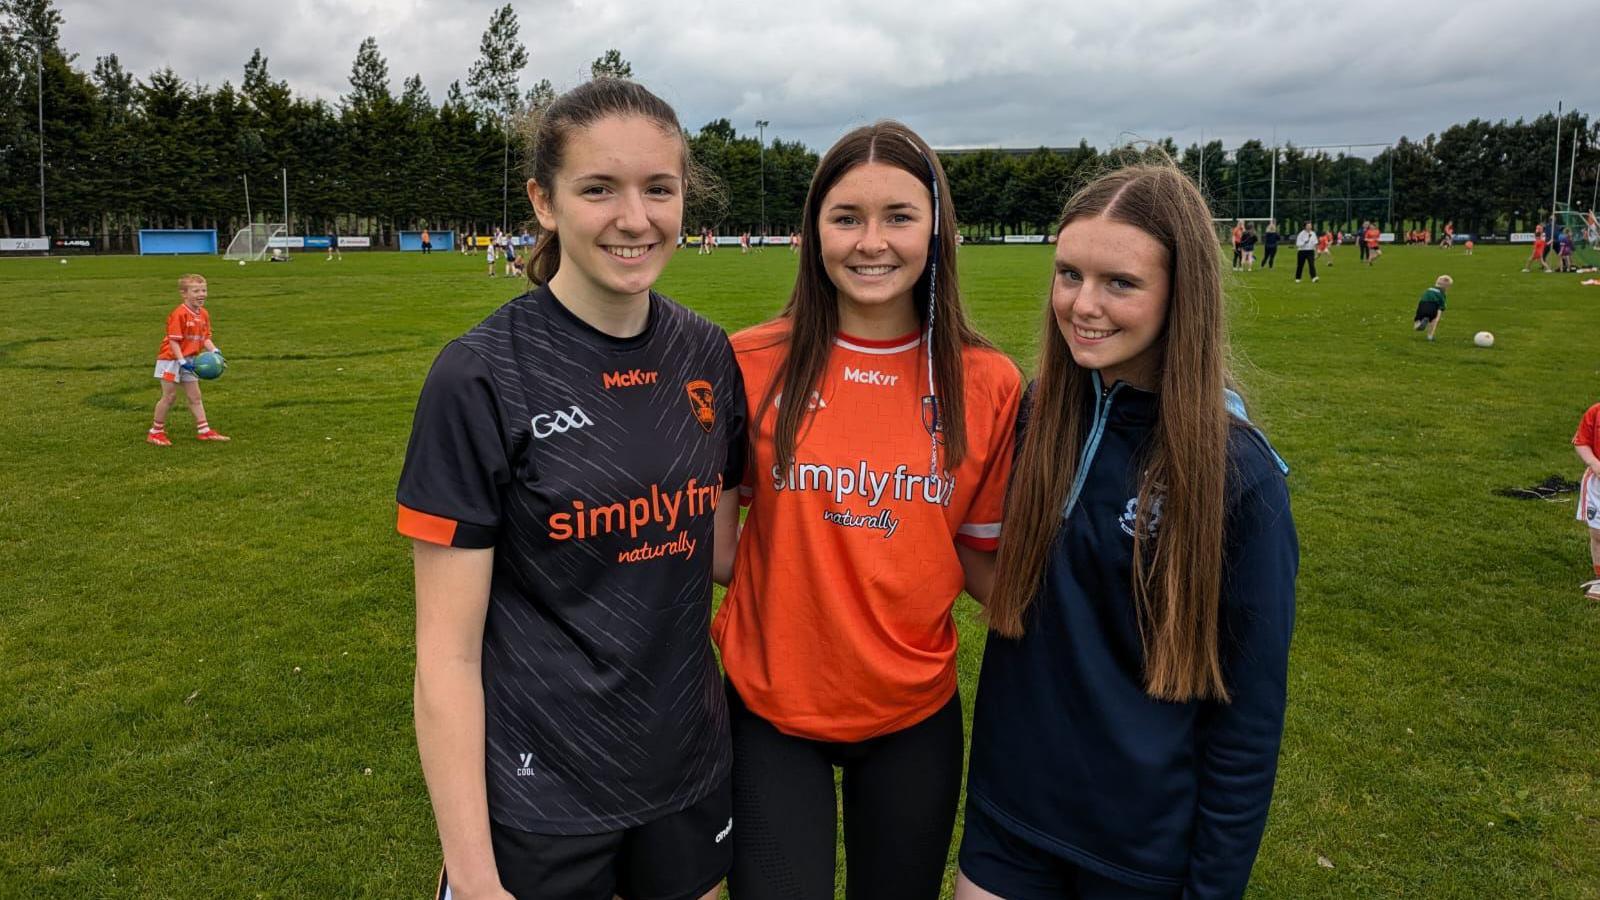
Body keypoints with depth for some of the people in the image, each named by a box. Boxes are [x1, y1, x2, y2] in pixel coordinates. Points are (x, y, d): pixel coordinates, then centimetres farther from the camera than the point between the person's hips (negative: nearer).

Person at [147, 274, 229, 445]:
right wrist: (182, 361, -27)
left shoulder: (204, 314, 3)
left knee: (195, 397, 10)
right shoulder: (179, 314, -21)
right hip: (171, 359, -7)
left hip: (189, 360, 7)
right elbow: (173, 340, -22)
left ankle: (204, 430, 14)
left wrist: (214, 351, -12)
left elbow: (205, 338, 6)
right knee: (169, 396, -1)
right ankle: (155, 432, 12)